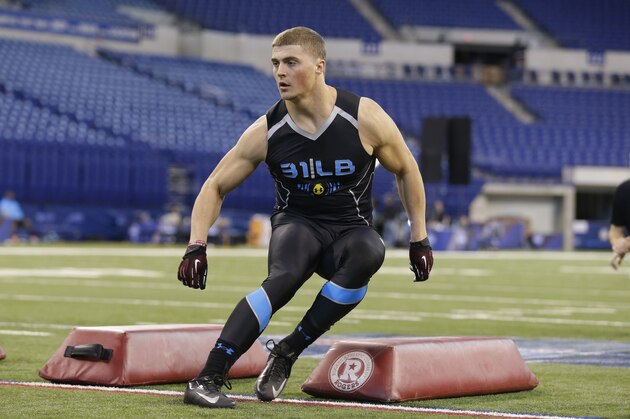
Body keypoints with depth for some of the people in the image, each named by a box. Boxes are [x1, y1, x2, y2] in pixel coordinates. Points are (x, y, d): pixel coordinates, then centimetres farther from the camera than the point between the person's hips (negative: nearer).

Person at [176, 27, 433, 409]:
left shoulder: (365, 119, -13)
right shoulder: (266, 132, -10)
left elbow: (406, 170, 4)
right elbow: (216, 187, 0)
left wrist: (419, 239, 3)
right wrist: (197, 246, -14)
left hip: (351, 229, 0)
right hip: (296, 223, 0)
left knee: (369, 253, -36)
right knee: (284, 277, -34)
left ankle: (288, 351, -23)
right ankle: (208, 379, -38)